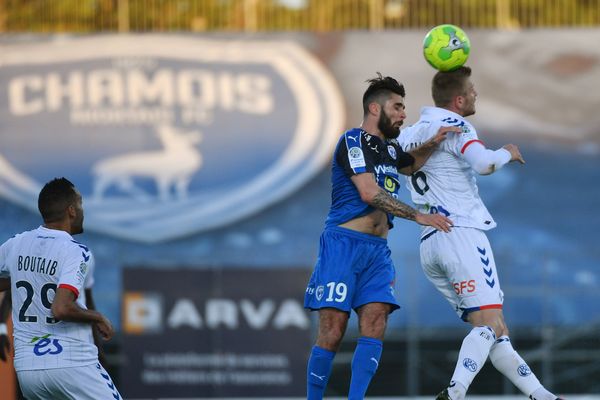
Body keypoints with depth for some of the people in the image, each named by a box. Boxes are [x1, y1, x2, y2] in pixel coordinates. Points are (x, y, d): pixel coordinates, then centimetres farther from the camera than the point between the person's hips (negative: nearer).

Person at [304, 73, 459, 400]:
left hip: (377, 250, 7)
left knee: (374, 327, -11)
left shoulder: (389, 149, 20)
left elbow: (412, 164, 42)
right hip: (344, 244, -7)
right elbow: (369, 193, -16)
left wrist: (433, 143, 21)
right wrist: (419, 216, -18)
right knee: (332, 333, -10)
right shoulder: (353, 140, -5)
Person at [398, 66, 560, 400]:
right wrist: (507, 153, -3)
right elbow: (484, 163, -22)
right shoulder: (453, 126, -7)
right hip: (461, 233, -9)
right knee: (489, 324, -17)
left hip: (429, 245, 9)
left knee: (495, 332, 8)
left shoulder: (409, 134, 17)